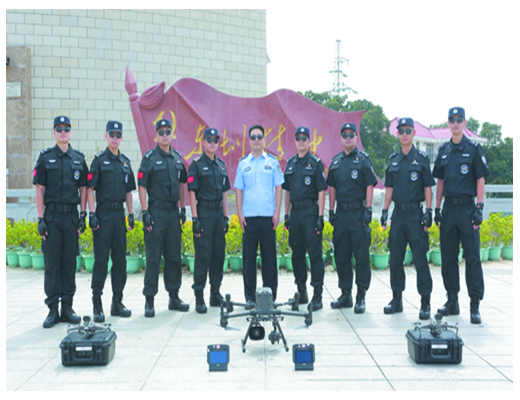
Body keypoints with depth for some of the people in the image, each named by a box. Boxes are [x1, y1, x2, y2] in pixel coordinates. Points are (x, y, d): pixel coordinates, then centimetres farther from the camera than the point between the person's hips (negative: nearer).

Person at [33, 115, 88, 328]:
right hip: (52, 215, -2)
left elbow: (83, 188, 11)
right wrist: (40, 219, -7)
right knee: (52, 263, 0)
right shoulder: (45, 157, 2)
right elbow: (39, 189, 0)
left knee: (70, 262, 6)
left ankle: (67, 308, 14)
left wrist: (83, 216, 3)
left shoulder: (79, 158, 8)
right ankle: (52, 310, 7)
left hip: (71, 216, 2)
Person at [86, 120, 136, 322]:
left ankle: (117, 302, 17)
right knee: (101, 260, -4)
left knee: (120, 260, 8)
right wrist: (92, 214, -14)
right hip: (103, 213, -5)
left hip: (119, 214, 5)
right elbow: (90, 189, -6)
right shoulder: (99, 159, -2)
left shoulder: (125, 161, 14)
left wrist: (131, 214, 10)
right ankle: (97, 303, 3)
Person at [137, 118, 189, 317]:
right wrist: (145, 212, -13)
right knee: (153, 258, -3)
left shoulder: (177, 157, 12)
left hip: (173, 212, 5)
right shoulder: (149, 157, -4)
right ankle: (149, 300, 4)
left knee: (174, 256, 10)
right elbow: (142, 186, -7)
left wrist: (183, 208, 14)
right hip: (156, 213, -5)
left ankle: (174, 297, 21)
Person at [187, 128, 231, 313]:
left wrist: (226, 216, 13)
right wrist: (195, 218, -14)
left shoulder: (221, 165, 15)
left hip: (218, 213, 6)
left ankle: (216, 294, 19)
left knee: (219, 254, 9)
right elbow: (191, 192, -8)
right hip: (204, 212, -6)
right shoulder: (196, 164, -4)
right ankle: (199, 297, 0)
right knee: (203, 255, -6)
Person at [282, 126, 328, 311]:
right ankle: (301, 292, 20)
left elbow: (321, 191, -6)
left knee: (315, 254, -6)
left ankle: (317, 296, -4)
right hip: (295, 212, 6)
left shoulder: (316, 163, -2)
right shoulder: (290, 163, 14)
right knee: (297, 253, 9)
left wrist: (320, 217, -13)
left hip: (311, 212, -5)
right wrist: (286, 215, 13)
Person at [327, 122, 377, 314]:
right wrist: (331, 211, 11)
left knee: (361, 255, -3)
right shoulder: (336, 161, 14)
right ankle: (345, 294, 18)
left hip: (358, 213, -5)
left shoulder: (363, 159, 0)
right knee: (341, 255, 8)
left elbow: (370, 186, -4)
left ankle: (361, 296, 3)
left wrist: (368, 209, -12)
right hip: (341, 213, 5)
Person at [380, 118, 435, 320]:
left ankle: (425, 303, 4)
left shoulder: (421, 158, 0)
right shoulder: (393, 159, 12)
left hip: (415, 214, -4)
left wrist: (428, 212, -9)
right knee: (395, 259, 8)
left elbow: (428, 187, -2)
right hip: (398, 214, 5)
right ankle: (397, 299, 19)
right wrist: (385, 210, 8)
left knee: (420, 259, -4)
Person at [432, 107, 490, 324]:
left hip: (467, 208, -4)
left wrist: (480, 207, -11)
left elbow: (480, 180, -3)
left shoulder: (474, 149, 0)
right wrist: (437, 209, 10)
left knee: (472, 257, -4)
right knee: (448, 257, 7)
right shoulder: (443, 150, 12)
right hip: (448, 208, 5)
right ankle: (452, 301, 17)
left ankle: (475, 306, 0)